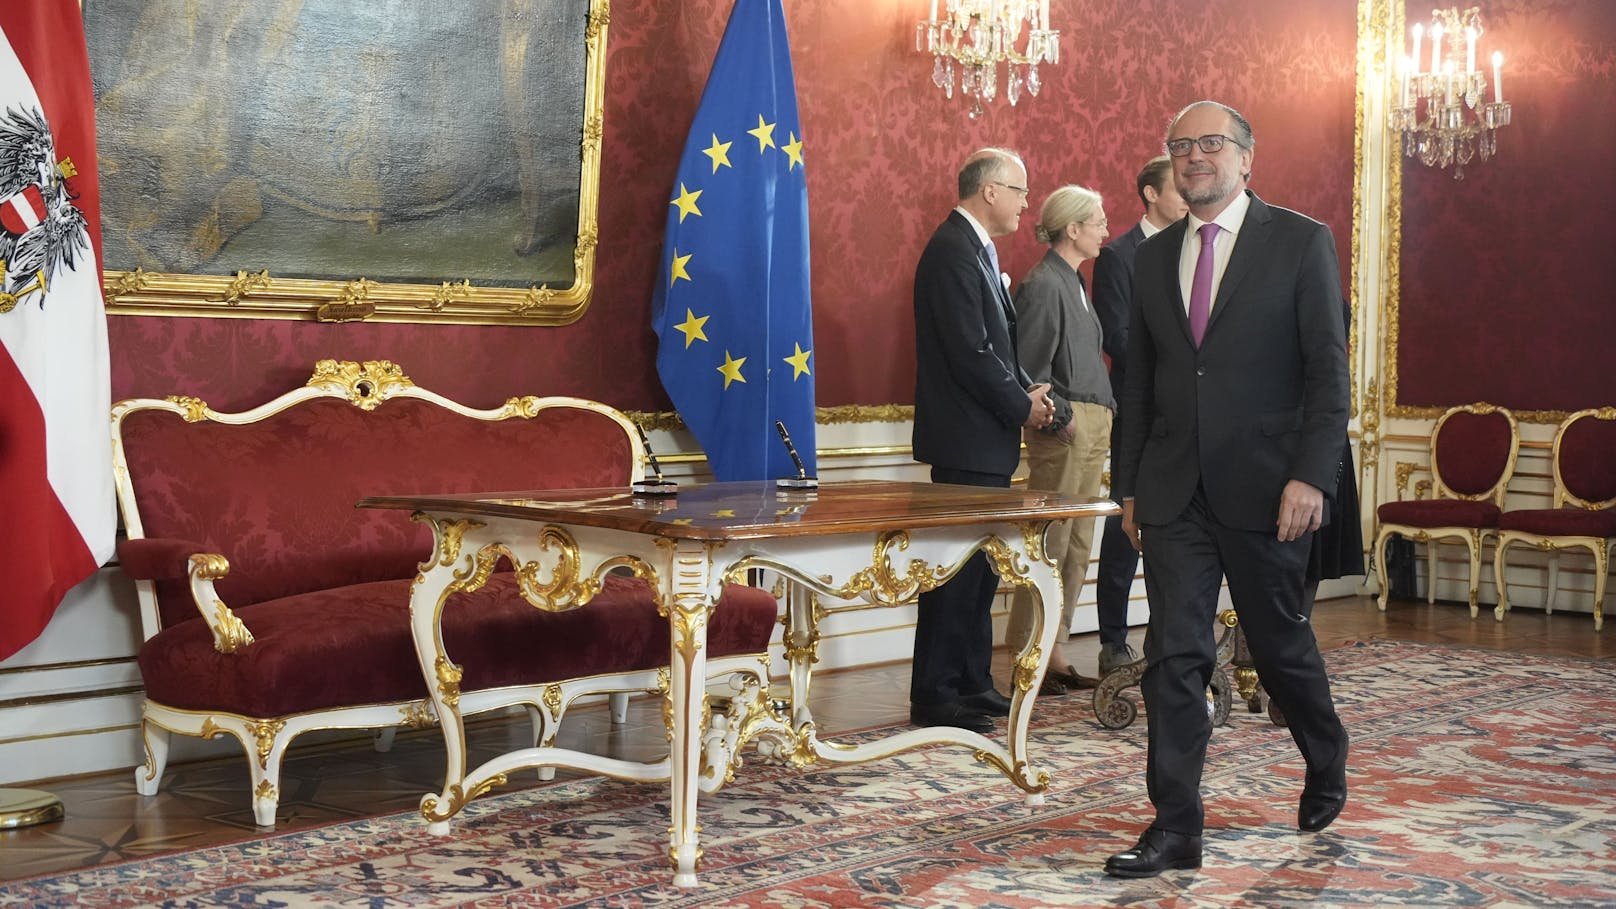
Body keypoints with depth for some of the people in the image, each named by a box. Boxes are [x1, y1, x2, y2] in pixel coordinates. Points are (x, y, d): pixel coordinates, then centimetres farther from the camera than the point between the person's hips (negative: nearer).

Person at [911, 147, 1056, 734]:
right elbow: (970, 353, -21)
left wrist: (1027, 392, 4)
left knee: (980, 569, 14)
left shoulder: (975, 250, 18)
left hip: (986, 443, 10)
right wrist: (1022, 405, -11)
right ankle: (935, 698, 2)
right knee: (956, 569, -5)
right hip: (967, 440, -10)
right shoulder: (953, 252, -15)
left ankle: (972, 683, 22)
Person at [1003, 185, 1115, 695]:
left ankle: (1055, 654, 17)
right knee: (1051, 544, -6)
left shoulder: (1072, 282, 18)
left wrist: (1103, 416, 13)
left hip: (1091, 428, 10)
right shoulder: (1043, 285, -11)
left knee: (1077, 546, 11)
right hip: (1062, 429, -10)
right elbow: (1030, 367, -16)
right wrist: (1059, 419, -15)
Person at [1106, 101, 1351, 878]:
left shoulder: (1300, 241, -3)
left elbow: (1327, 370, -6)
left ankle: (1326, 765, 40)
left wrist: (1310, 475, -15)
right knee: (1174, 656, -2)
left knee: (1281, 643, 12)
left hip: (1263, 487, -3)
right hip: (1173, 492, 3)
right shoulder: (1153, 256, 10)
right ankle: (1176, 827, 3)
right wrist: (1129, 484, 11)